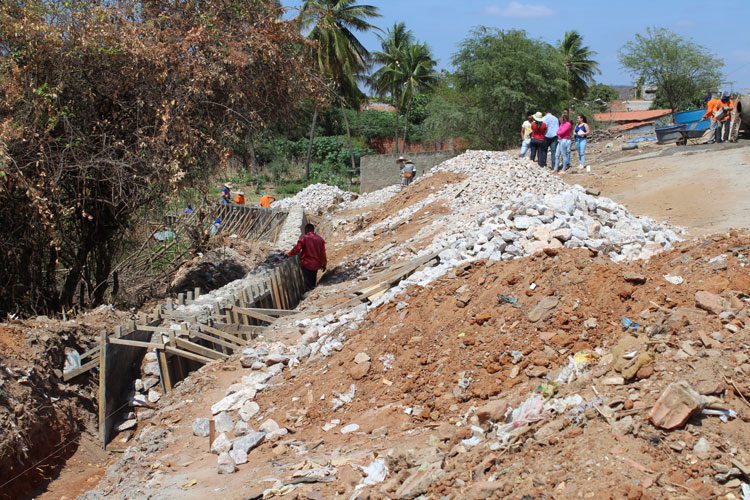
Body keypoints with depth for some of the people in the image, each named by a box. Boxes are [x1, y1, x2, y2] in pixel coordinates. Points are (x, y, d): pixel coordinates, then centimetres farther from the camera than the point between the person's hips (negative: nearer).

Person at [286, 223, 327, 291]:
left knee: (308, 283, -2)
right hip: (316, 265, 4)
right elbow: (323, 253, 6)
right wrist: (324, 263, 15)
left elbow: (296, 249, -14)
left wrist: (288, 254, 1)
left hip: (306, 264, -4)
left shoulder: (304, 238, -10)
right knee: (313, 282, 16)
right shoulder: (320, 239, 3)